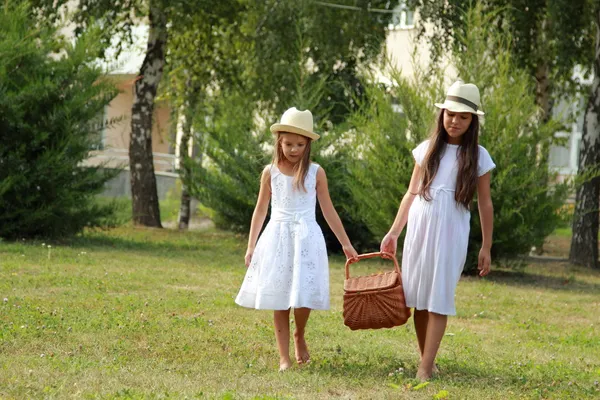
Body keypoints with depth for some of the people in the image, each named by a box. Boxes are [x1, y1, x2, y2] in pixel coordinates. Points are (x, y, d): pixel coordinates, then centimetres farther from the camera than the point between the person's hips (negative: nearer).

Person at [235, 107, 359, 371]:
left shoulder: (315, 173, 1)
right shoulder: (270, 172, 3)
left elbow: (328, 211, 7)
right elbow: (261, 210, 11)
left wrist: (346, 244, 7)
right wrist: (251, 246, 9)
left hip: (306, 238, -1)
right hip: (277, 238, 1)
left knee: (303, 295, -10)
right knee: (279, 299, 0)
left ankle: (300, 337, 20)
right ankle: (284, 357, 6)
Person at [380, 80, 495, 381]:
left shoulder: (478, 156, 0)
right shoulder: (427, 149, 6)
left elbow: (485, 204, 3)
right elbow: (411, 194, 11)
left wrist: (486, 247, 1)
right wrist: (394, 232, 7)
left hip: (450, 233, -3)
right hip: (419, 230, 3)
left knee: (438, 300, -7)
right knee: (418, 297, 4)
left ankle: (426, 367, -10)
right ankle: (425, 359, 14)